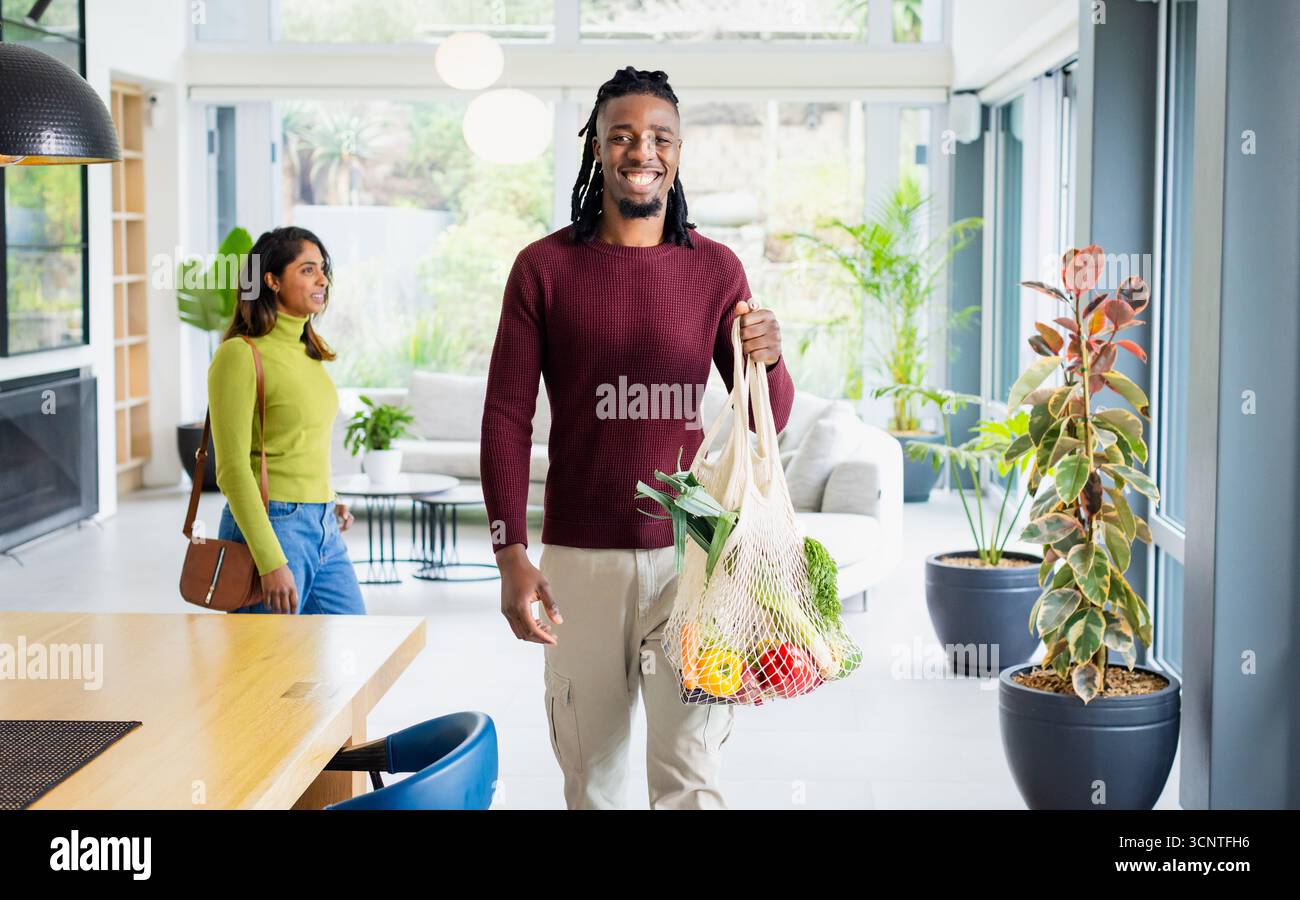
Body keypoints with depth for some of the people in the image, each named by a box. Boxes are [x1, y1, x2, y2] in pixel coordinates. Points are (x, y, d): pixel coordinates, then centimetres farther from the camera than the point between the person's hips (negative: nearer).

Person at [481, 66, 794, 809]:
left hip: (686, 552, 0)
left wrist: (769, 360, -17)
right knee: (590, 772, 9)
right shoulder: (544, 267, 2)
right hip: (578, 554, 0)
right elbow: (507, 415, 0)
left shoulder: (715, 268, 5)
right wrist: (511, 554, -8)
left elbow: (769, 422, 7)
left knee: (691, 774, -3)